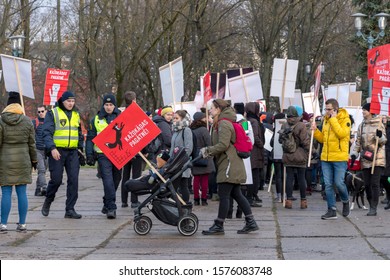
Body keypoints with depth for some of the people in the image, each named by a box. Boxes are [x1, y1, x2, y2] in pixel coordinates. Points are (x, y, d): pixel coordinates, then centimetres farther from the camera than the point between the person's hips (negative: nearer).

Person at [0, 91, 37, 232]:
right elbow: (31, 143, 6)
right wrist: (34, 160, 16)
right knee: (22, 192, 5)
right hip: (23, 160, 2)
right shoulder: (27, 121, 2)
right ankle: (22, 224, 7)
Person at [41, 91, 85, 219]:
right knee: (56, 179, -4)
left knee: (73, 180, -4)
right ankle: (48, 202, 22)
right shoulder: (53, 113, -2)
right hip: (57, 151, -5)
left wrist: (80, 149, 16)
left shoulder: (76, 115, 17)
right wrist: (52, 148, -22)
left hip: (73, 152, 5)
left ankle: (70, 209, -1)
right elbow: (47, 133, -10)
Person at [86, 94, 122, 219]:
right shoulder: (96, 120, 7)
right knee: (108, 179, -15)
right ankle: (111, 208, -19)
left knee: (116, 180, 10)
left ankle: (107, 204, 27)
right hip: (103, 154, -2)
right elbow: (90, 138, 9)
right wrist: (89, 155, 1)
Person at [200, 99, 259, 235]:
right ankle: (251, 222, 12)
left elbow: (223, 145, -22)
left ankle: (219, 226, -3)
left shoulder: (224, 124, -13)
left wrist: (208, 150, -13)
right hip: (232, 165, 10)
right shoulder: (221, 123, 19)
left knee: (223, 195, -6)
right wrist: (208, 151, 8)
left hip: (229, 165, -10)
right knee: (236, 194, 11)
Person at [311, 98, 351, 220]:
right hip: (325, 158, 6)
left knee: (339, 183, -7)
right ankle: (332, 210, 9)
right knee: (328, 185, 3)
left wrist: (333, 119, -16)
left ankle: (345, 201, 22)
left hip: (340, 158, -6)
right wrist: (315, 131, 3)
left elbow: (342, 133, -21)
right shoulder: (326, 120, 15)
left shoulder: (344, 119, -5)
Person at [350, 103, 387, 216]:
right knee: (367, 184, 4)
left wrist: (380, 136, -20)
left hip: (377, 159, -5)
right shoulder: (362, 125, 14)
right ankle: (371, 205, 14)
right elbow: (358, 141, 17)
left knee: (375, 183, -9)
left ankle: (373, 208, -9)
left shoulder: (379, 124, 0)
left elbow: (383, 141, 1)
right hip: (365, 160, 5)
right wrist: (354, 153, 5)